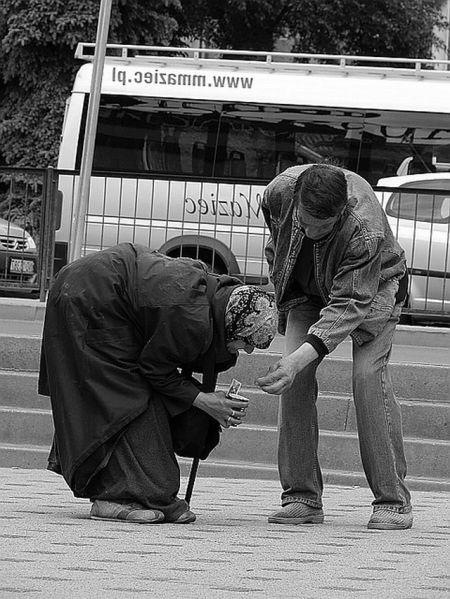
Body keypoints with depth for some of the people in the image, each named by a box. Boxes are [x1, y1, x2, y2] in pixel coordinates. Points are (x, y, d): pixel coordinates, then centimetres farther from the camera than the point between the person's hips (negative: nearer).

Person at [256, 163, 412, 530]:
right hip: (308, 289, 4)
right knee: (294, 377, -14)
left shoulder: (365, 230, -41)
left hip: (372, 285, -4)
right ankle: (303, 497, -8)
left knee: (369, 375, -22)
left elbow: (349, 304, -39)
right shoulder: (279, 193, -27)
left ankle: (394, 501, -16)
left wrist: (303, 356, -50)